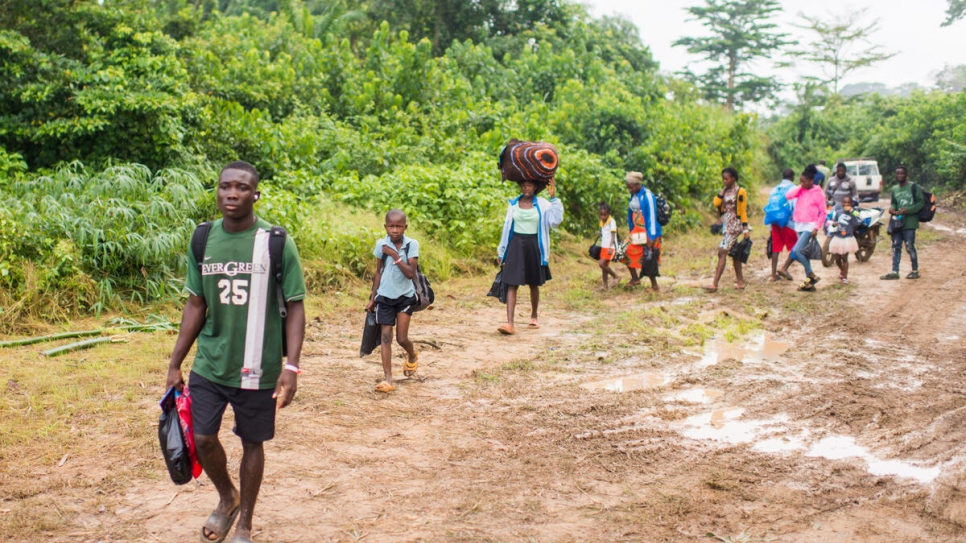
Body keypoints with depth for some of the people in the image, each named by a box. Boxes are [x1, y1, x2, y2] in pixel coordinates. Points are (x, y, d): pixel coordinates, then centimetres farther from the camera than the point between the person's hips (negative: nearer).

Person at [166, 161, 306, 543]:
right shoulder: (203, 240, 2)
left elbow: (295, 307, -7)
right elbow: (196, 305, 9)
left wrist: (291, 366, -16)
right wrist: (175, 364, 8)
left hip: (257, 367, -3)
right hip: (209, 364, 3)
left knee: (252, 442, 8)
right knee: (202, 438, 2)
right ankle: (227, 498, 33)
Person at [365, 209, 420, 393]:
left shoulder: (412, 245, -9)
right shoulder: (381, 244, -2)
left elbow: (411, 273, -16)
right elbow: (379, 272, 8)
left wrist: (395, 255, -22)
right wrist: (372, 298, 9)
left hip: (405, 296, -2)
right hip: (385, 296, 2)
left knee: (401, 338, -3)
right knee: (386, 336, -4)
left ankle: (412, 356, 32)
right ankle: (388, 378, -4)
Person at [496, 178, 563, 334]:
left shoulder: (542, 204, -1)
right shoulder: (513, 204, 5)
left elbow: (554, 221, -15)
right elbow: (507, 227, 11)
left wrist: (553, 197, -17)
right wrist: (501, 251, 13)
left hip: (534, 246, 0)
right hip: (516, 246, 0)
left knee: (533, 284, 14)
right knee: (512, 284, -11)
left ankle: (534, 316, 36)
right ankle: (510, 323, -17)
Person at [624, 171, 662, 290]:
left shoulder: (647, 196, -16)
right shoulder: (633, 196, 7)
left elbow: (652, 217, -17)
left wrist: (651, 237, -18)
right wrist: (630, 231, 17)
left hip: (648, 232, -8)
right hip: (637, 231, 8)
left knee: (648, 259, -4)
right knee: (626, 251, 4)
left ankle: (654, 286, 8)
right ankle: (635, 279, 17)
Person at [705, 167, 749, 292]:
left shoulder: (740, 192, -9)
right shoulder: (726, 191, 12)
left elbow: (743, 211, -9)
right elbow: (716, 203, -1)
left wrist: (745, 228, -11)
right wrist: (723, 190, 1)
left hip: (734, 226, -8)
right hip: (726, 225, 8)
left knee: (722, 252, -14)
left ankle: (715, 284, -18)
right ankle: (740, 281, 21)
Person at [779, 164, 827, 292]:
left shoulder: (818, 194, -8)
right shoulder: (800, 190, 6)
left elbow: (823, 213, -5)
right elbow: (788, 196, -11)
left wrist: (816, 228, -12)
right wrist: (799, 186, -9)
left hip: (809, 226, -7)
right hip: (799, 225, 7)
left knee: (796, 250, -19)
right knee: (803, 252, 9)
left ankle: (811, 275, -5)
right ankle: (809, 282, 16)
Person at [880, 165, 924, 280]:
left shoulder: (914, 187, -5)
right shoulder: (894, 189, 15)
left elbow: (921, 202, -8)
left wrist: (907, 210, -19)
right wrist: (892, 208, 1)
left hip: (909, 222, -6)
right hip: (897, 221, 6)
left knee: (910, 247, -3)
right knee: (896, 247, 6)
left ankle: (915, 271, 10)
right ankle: (894, 271, 9)